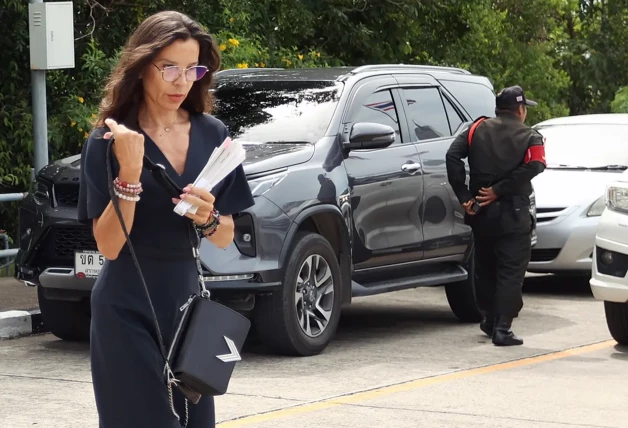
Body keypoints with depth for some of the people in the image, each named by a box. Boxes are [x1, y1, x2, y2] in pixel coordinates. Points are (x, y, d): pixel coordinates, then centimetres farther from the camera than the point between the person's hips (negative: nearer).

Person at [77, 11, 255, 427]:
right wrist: (129, 172, -25)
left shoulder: (212, 134, 3)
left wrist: (207, 219, -14)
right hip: (129, 312, -4)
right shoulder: (109, 139, -9)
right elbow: (109, 246, -14)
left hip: (189, 301, 4)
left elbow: (226, 238, 8)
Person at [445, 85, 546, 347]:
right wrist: (498, 190, -17)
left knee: (484, 268, 20)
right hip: (512, 214, -4)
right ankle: (502, 329, -10)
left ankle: (489, 320, 30)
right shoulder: (530, 137, 0)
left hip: (481, 213, 4)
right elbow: (534, 166, -20)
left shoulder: (477, 129, 8)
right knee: (511, 272, -2)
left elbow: (453, 156, -5)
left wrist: (463, 196, -6)